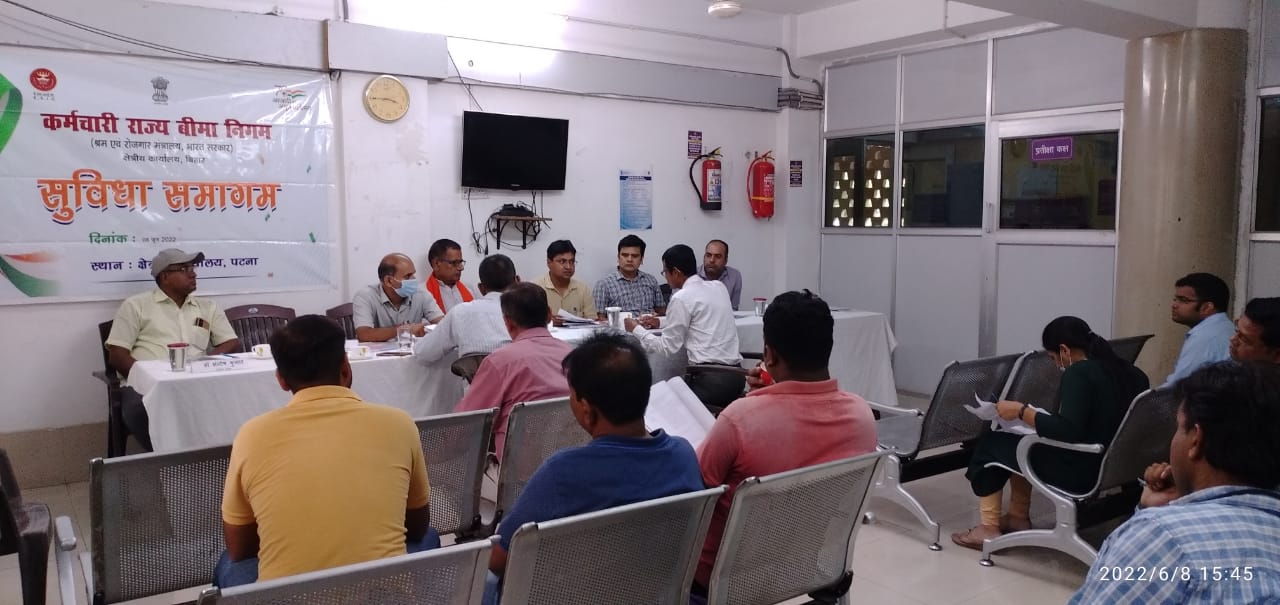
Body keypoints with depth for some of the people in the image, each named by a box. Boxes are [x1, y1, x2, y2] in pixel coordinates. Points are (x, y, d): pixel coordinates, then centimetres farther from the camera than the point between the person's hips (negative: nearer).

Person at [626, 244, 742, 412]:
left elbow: (668, 347, -4)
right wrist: (661, 322, 29)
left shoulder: (682, 298, -9)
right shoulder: (719, 287, 12)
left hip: (710, 379, -8)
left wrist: (637, 330, 9)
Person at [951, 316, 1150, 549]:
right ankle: (1018, 518, 28)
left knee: (989, 444, 8)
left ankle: (988, 529, 11)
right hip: (1112, 465, 9)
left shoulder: (1079, 373, -21)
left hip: (1080, 471, -9)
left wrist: (1022, 412, -21)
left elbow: (1067, 431, -31)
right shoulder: (1128, 371, 4)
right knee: (1020, 442, 25)